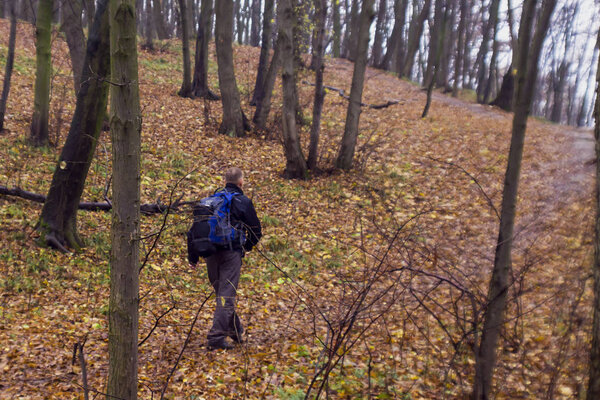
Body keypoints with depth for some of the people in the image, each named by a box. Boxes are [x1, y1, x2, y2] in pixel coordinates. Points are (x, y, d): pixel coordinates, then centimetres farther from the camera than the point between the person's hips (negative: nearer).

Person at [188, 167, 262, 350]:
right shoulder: (244, 202, -1)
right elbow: (256, 232, 0)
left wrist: (193, 256, 13)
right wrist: (245, 248, 18)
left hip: (210, 253, 5)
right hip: (231, 253, -5)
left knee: (221, 292, 18)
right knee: (226, 295, -3)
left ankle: (236, 330, 30)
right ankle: (217, 337, -7)